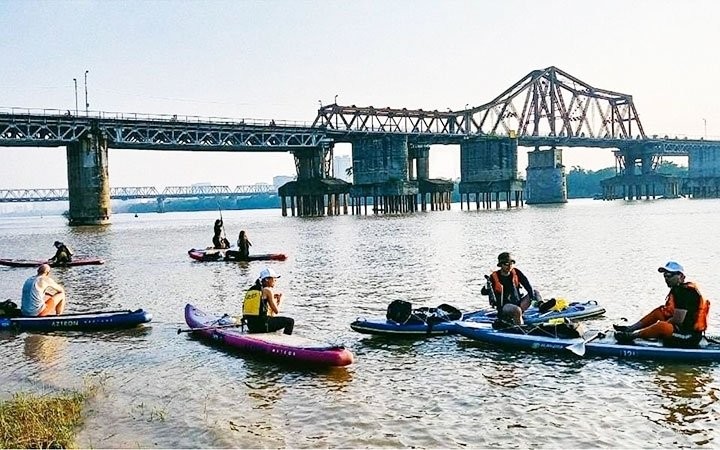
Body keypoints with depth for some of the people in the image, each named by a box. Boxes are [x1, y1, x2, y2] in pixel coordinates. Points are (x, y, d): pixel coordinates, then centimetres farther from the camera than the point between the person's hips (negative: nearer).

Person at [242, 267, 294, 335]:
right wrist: (280, 300, 14)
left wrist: (273, 298, 22)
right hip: (261, 325, -8)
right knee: (290, 322, 3)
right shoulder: (267, 290, -7)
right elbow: (276, 310, -5)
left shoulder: (251, 290, 15)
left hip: (250, 325, 8)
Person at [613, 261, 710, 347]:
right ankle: (629, 329, 6)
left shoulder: (685, 291, -18)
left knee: (662, 326, -33)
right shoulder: (677, 289, 14)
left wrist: (658, 325, -10)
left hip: (690, 336, -11)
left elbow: (678, 320, -23)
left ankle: (631, 336, -20)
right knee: (658, 311, 15)